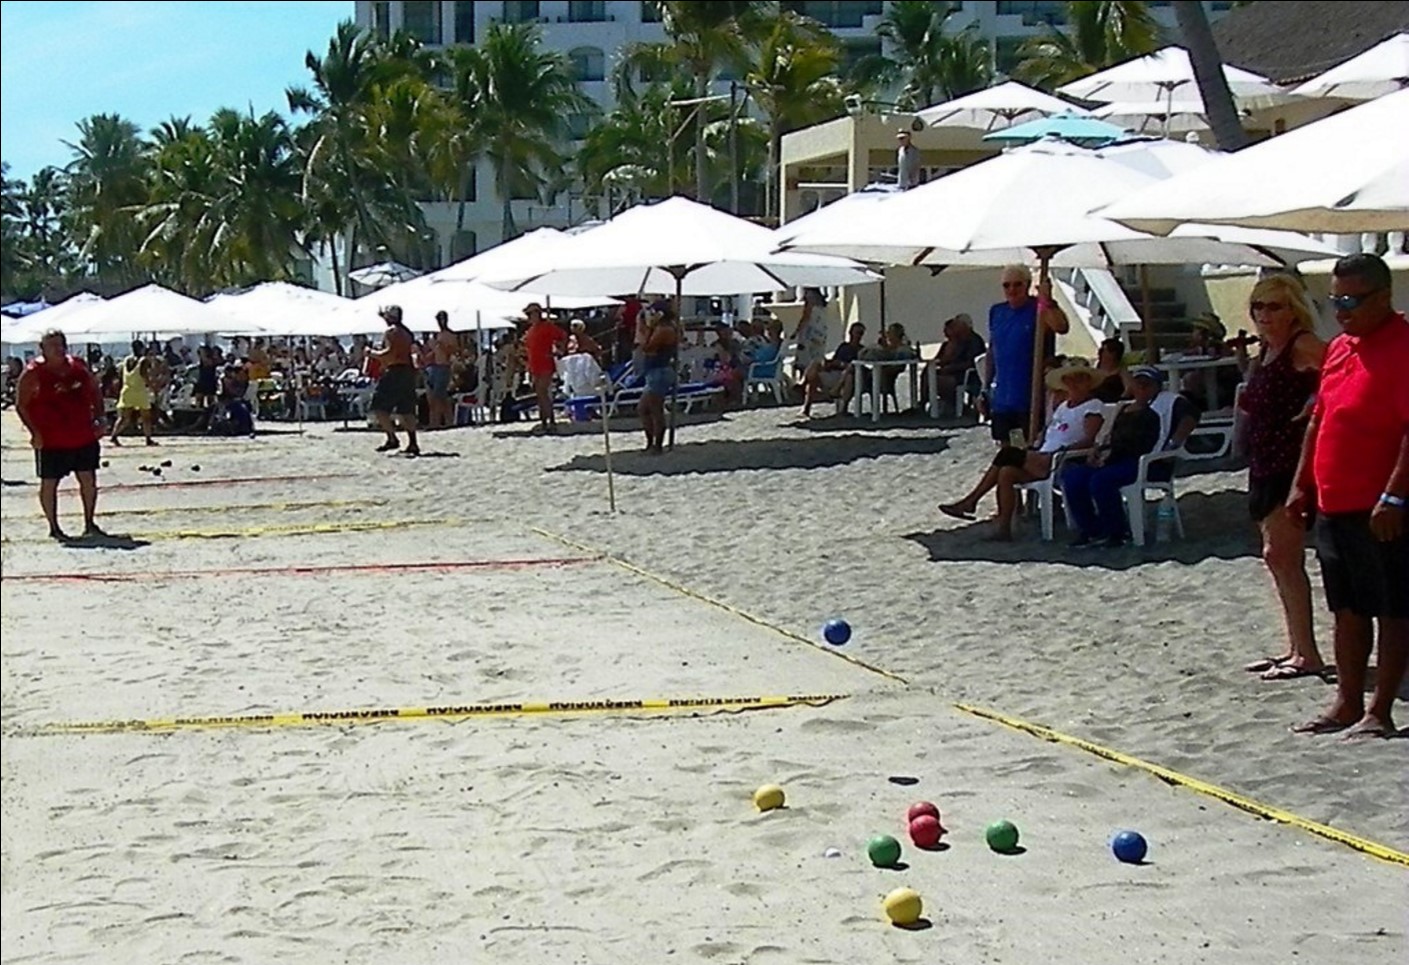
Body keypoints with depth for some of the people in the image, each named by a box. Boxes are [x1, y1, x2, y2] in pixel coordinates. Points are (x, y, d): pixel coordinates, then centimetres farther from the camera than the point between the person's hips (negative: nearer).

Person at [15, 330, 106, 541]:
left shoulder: (79, 368, 6)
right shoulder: (34, 374, -8)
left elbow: (95, 393, 17)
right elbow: (21, 405, -6)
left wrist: (98, 419, 6)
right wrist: (35, 432, -13)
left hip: (84, 437, 4)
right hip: (51, 441, -4)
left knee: (89, 479, 8)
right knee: (49, 483, 3)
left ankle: (89, 524, 21)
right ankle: (53, 528, 15)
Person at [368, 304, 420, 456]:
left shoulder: (391, 331, -8)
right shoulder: (406, 332, 19)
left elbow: (390, 352, -18)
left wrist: (372, 353, -6)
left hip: (394, 371, -9)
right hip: (408, 371, 9)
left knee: (379, 407, -5)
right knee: (406, 410, 8)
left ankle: (392, 439, -12)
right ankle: (413, 443, 1)